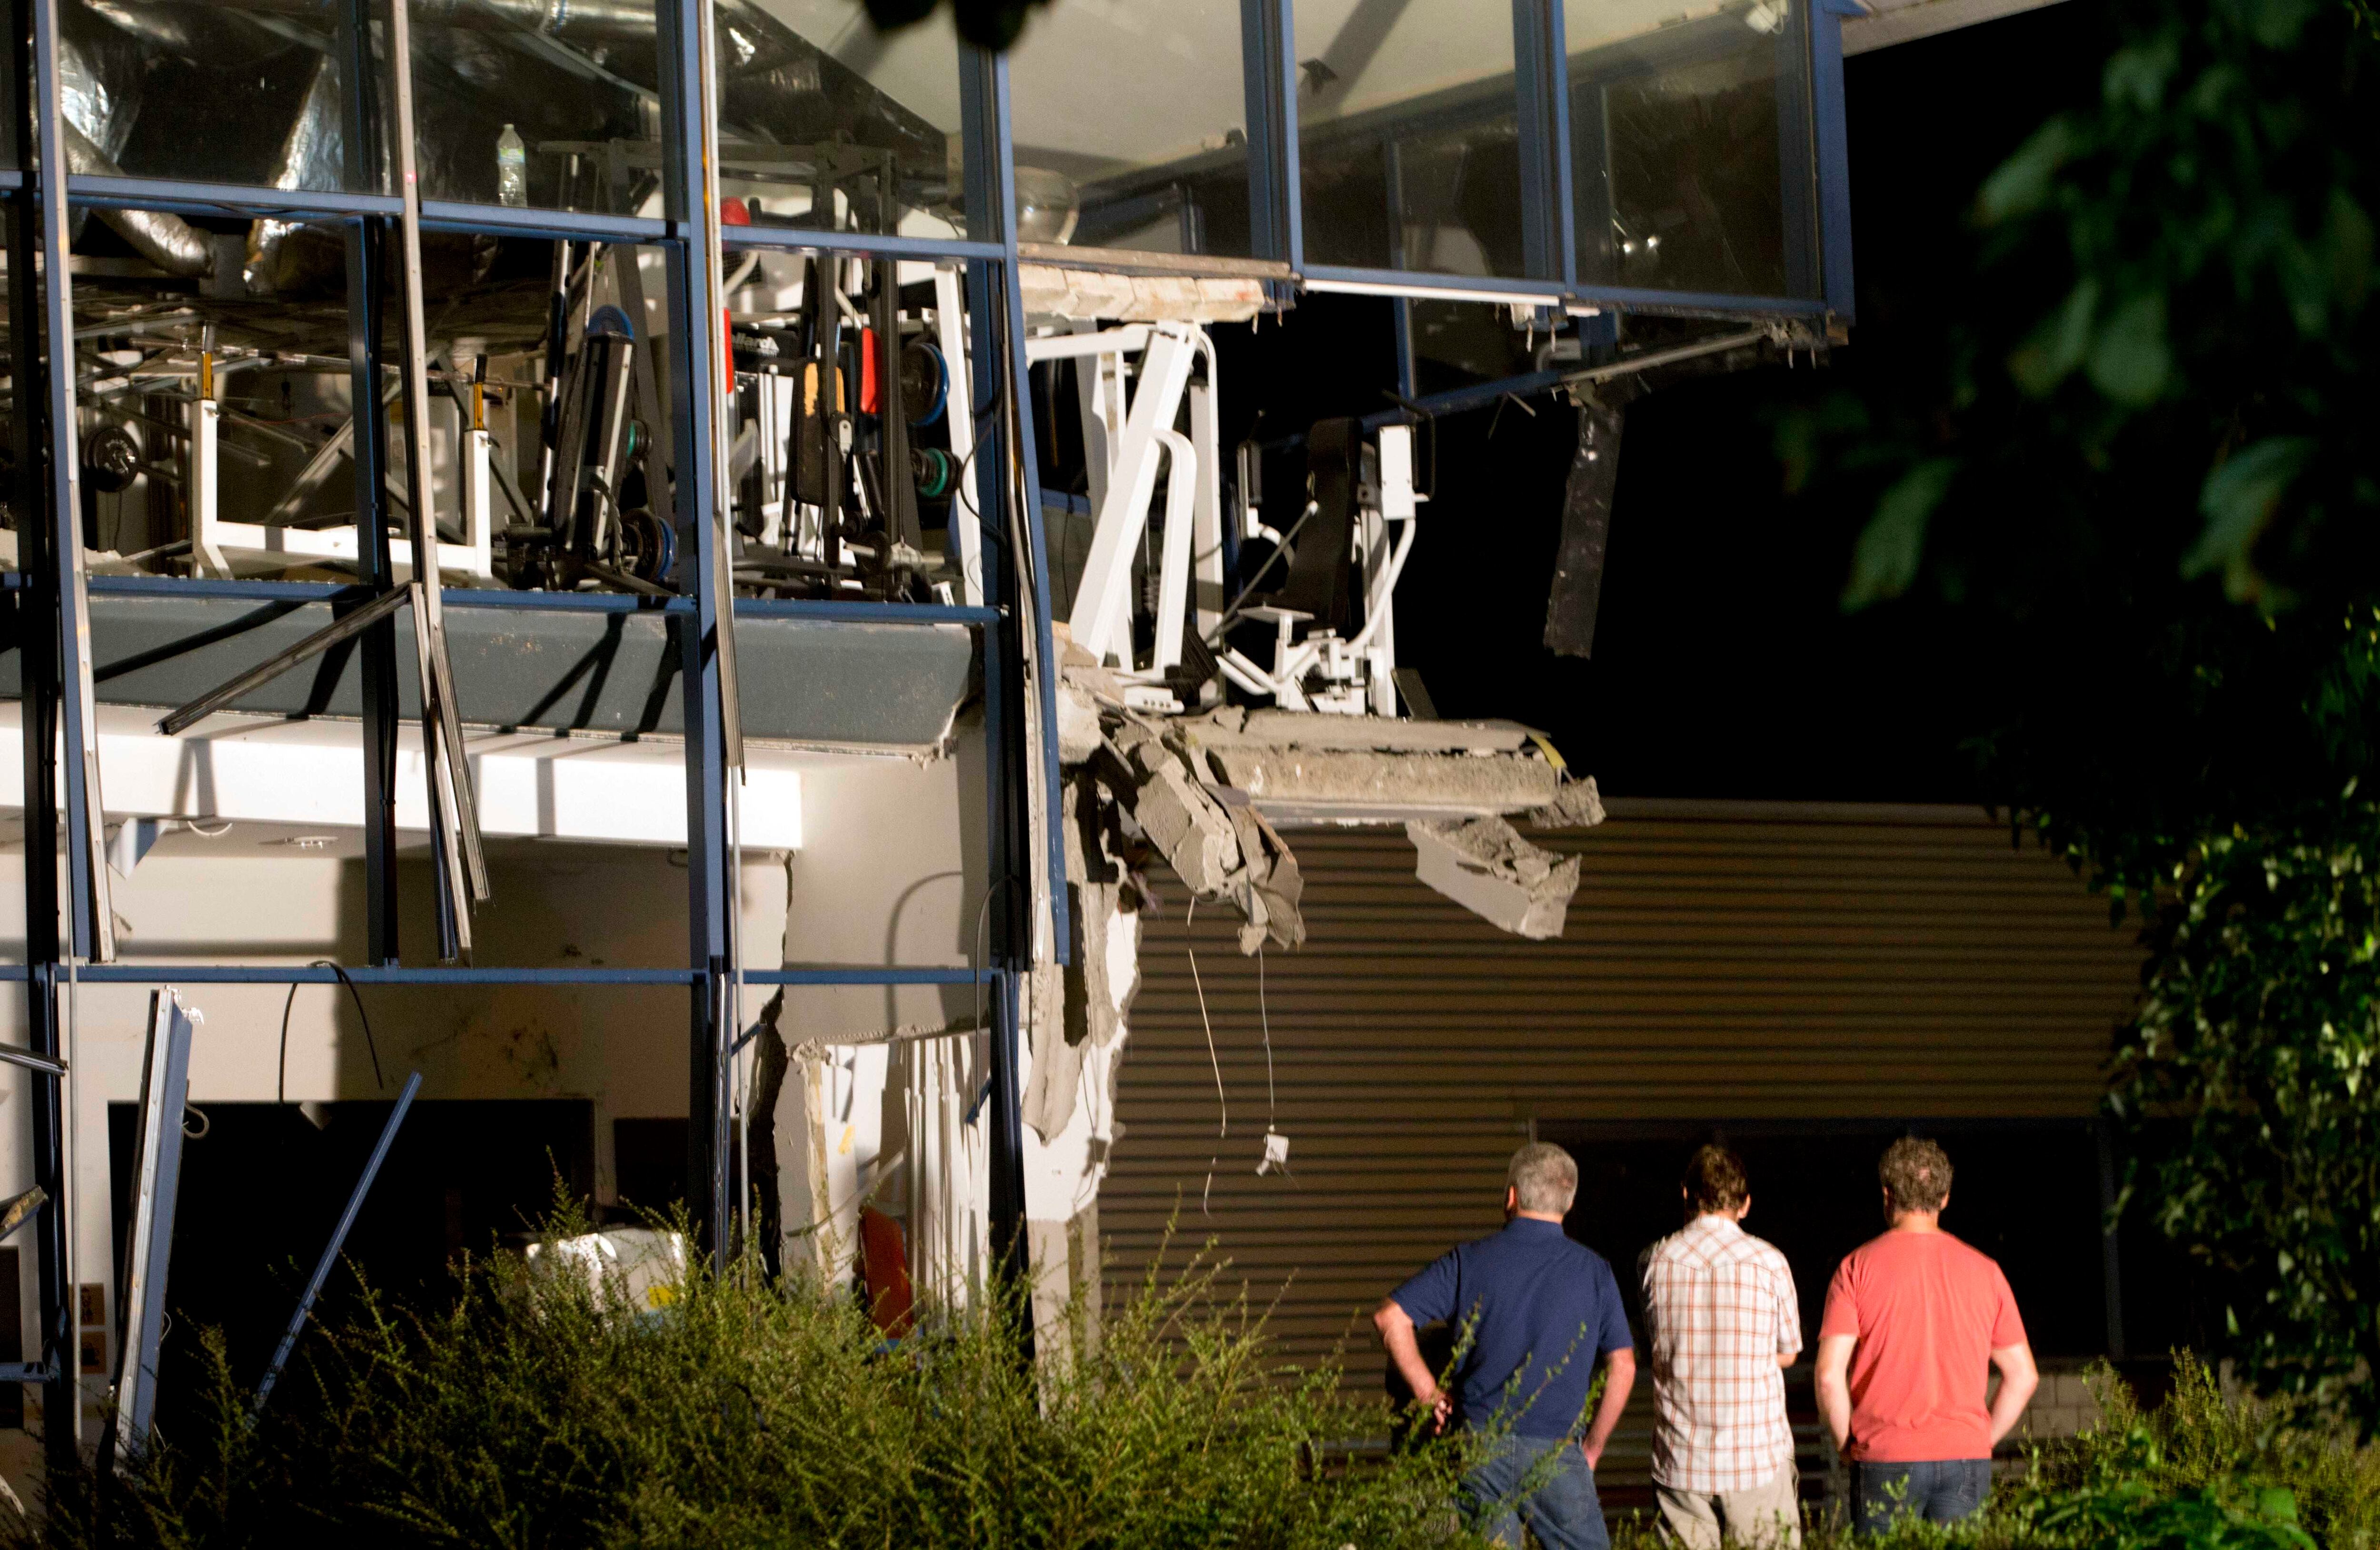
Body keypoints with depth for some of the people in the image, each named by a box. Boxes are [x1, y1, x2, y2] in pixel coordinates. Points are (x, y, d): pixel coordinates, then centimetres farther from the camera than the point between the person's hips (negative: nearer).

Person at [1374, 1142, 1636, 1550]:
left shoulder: (1471, 1261, 3)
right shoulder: (1593, 1271, 2)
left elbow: (1390, 1317, -2)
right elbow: (1623, 1367, 1)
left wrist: (1429, 1393, 6)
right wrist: (1593, 1446, 10)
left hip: (1481, 1449, 2)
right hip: (1555, 1453, -2)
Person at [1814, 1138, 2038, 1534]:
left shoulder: (1858, 1268, -2)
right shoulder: (1984, 1271, 7)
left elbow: (1829, 1376, -9)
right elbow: (2023, 1376, 9)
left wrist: (1847, 1444, 4)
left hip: (1887, 1459, -2)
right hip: (1966, 1457, 2)